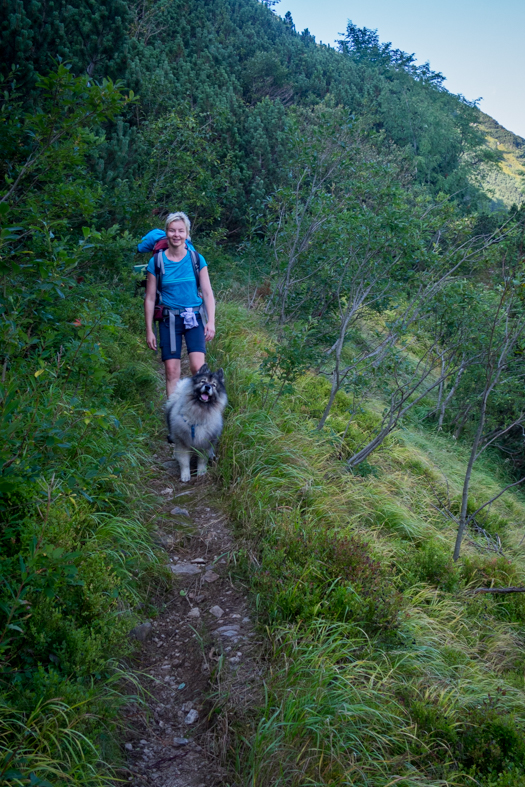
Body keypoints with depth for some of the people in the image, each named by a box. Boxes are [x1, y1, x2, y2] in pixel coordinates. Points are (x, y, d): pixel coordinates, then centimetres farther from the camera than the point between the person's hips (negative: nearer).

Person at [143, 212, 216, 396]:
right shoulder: (156, 262, 0)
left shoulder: (197, 260, 2)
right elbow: (150, 298, 3)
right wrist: (149, 330, 1)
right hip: (169, 319, 0)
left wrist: (211, 321, -7)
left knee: (198, 367, -14)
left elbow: (208, 293, 4)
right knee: (172, 371, -1)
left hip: (194, 318, 0)